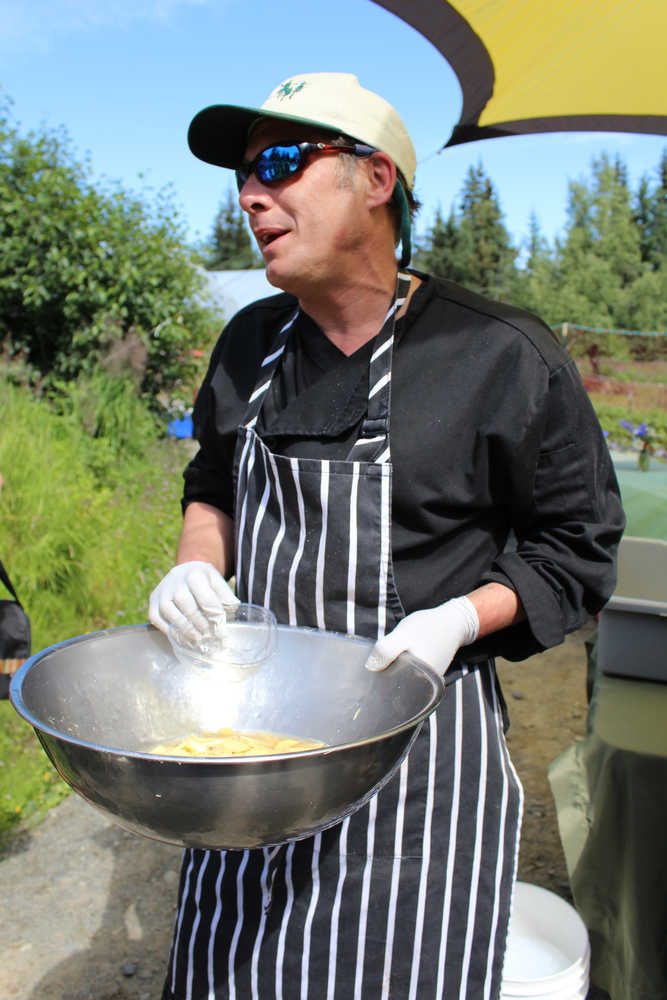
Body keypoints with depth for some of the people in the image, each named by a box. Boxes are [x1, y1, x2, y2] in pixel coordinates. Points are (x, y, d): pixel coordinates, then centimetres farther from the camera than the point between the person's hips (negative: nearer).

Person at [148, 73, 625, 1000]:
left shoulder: (504, 356, -11)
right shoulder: (250, 344, 5)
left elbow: (574, 546, -2)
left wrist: (458, 621, -18)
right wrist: (197, 564, 0)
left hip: (419, 739, -4)